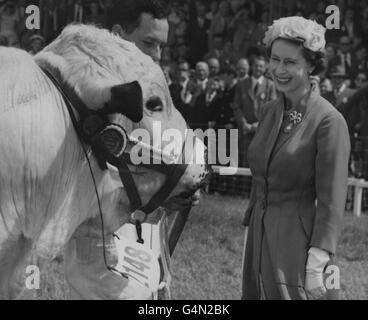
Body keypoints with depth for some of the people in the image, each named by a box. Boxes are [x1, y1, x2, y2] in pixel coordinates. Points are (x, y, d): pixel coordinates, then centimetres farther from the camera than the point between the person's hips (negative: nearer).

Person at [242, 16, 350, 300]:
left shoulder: (329, 121, -12)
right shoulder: (271, 112, 10)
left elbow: (332, 202, -14)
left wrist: (318, 260, -20)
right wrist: (250, 228, 17)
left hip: (297, 242, -7)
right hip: (259, 237, 7)